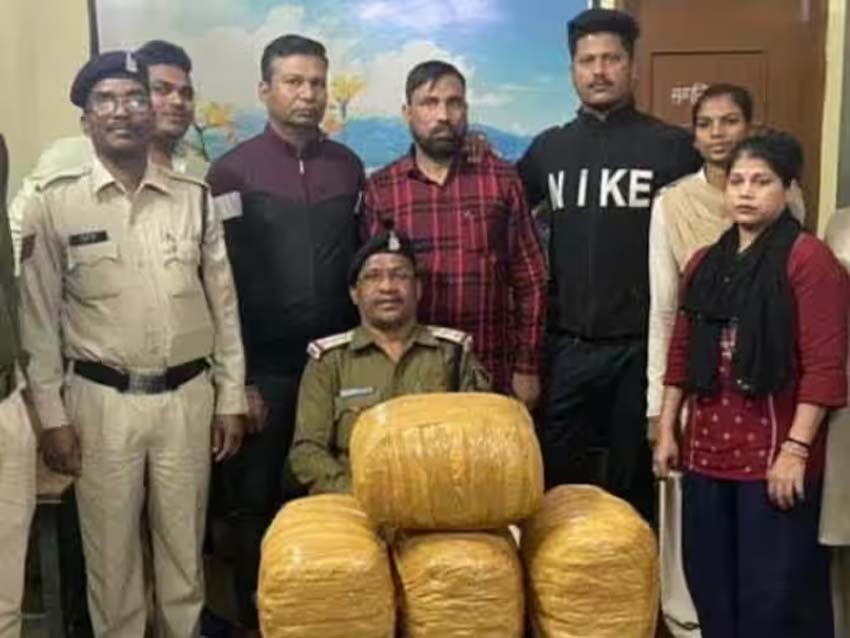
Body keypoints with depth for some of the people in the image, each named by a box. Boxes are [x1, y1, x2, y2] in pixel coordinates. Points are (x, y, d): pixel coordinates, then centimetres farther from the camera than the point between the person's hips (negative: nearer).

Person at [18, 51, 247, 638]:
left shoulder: (194, 199, 2)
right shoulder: (54, 204, -3)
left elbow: (224, 304, 6)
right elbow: (40, 319, -1)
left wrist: (231, 398, 4)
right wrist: (52, 415, -3)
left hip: (188, 396, 2)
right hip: (100, 400, -1)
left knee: (184, 545, 14)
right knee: (110, 549, 10)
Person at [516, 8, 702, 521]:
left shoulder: (673, 146, -2)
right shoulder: (549, 147, 7)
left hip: (642, 343, -2)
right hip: (566, 343, 3)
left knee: (633, 480, 12)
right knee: (556, 478, 10)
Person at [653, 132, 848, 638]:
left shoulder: (809, 259, -9)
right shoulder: (705, 263, 13)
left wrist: (796, 450, -18)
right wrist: (667, 430, 12)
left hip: (774, 455, -6)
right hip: (708, 450, 7)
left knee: (775, 592, 3)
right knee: (710, 582, 15)